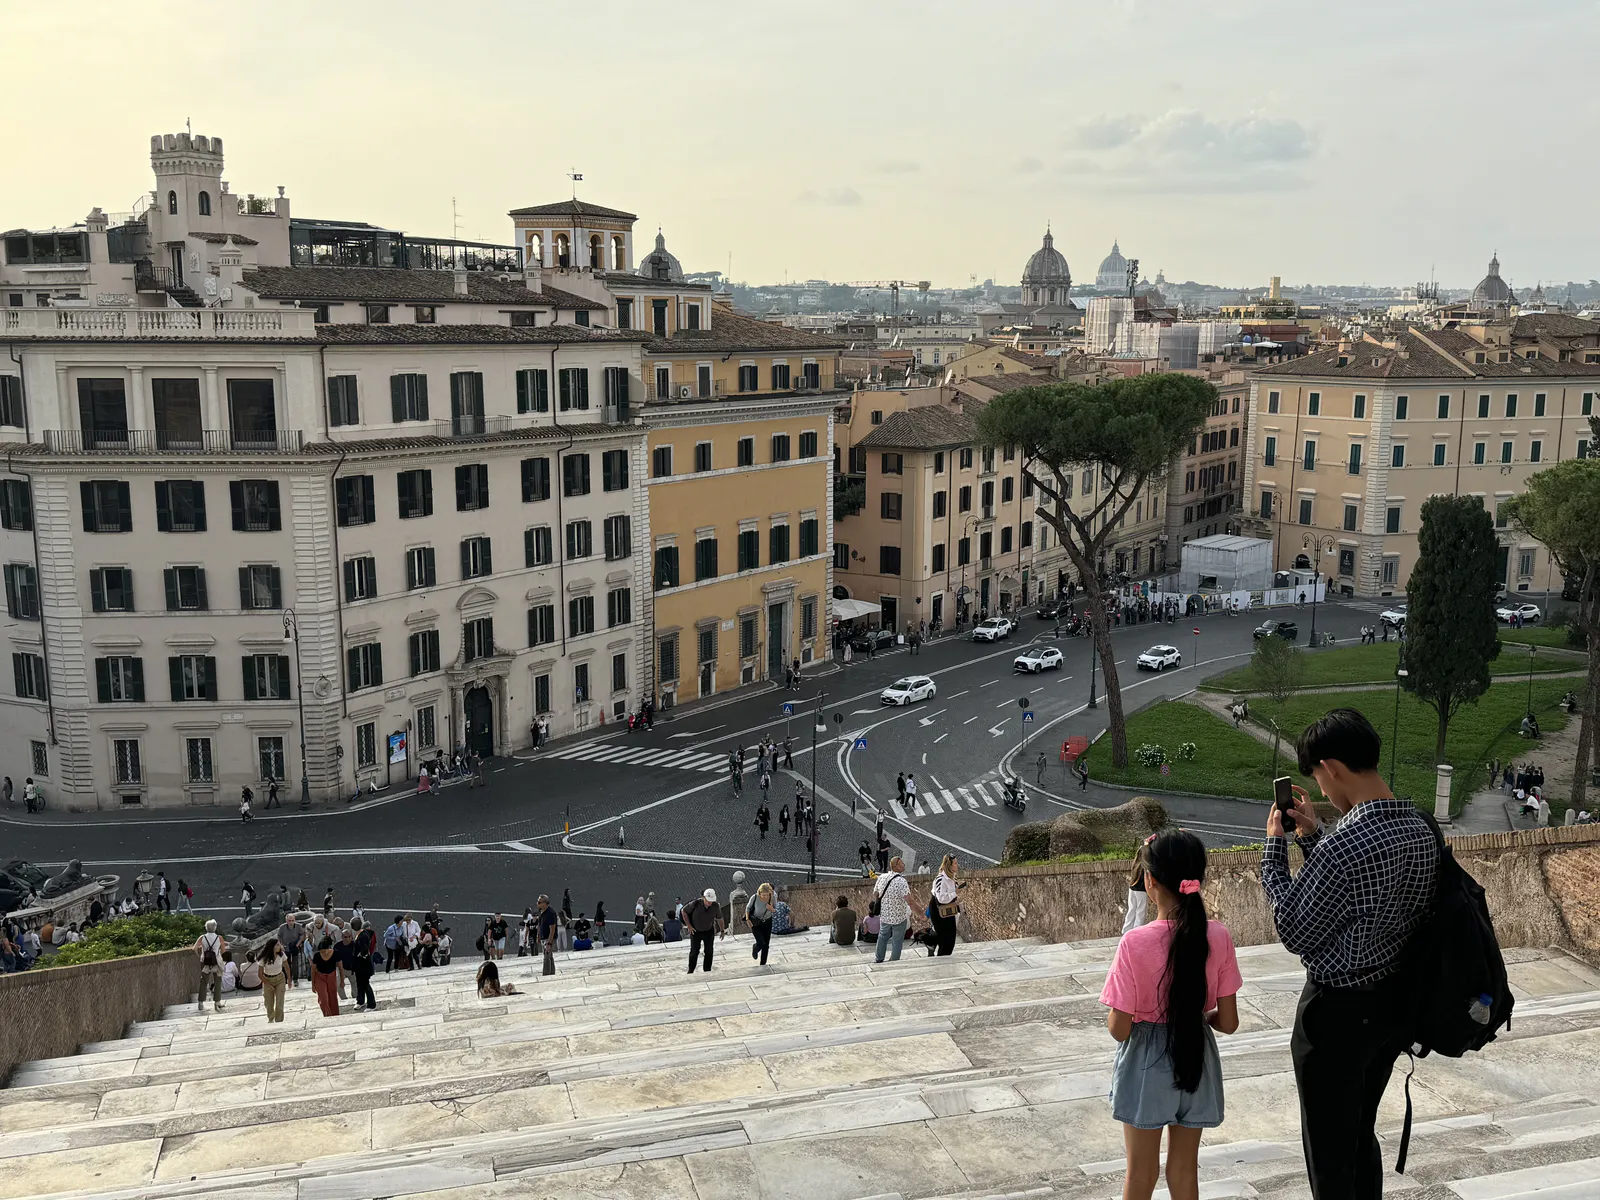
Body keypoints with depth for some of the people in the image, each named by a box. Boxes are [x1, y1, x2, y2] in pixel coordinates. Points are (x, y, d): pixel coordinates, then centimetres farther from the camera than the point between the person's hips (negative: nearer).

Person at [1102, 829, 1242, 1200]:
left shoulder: (1135, 943, -23)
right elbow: (1228, 1022, -6)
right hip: (1196, 1059, 3)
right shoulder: (1218, 937, -13)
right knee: (1185, 1169, 20)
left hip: (1147, 1063, -3)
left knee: (1142, 1170, 16)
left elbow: (1119, 1029, -17)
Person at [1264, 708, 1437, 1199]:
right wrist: (1312, 835, 9)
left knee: (1329, 1156, 7)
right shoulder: (1422, 831, -2)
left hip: (1339, 1015, -8)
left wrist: (1274, 846, -9)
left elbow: (1296, 933, -17)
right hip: (1395, 1006, 8)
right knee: (1361, 1136, 24)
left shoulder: (1343, 844, -29)